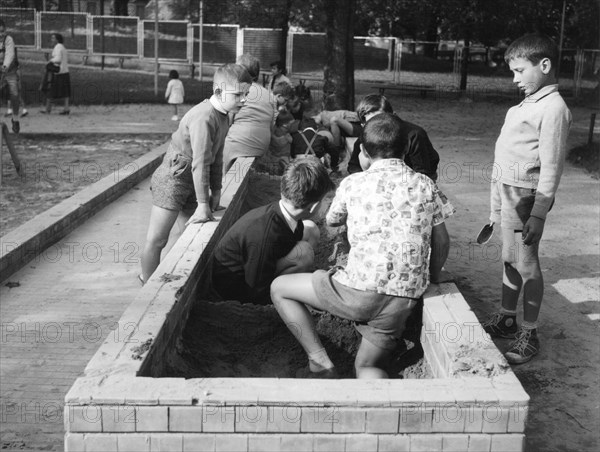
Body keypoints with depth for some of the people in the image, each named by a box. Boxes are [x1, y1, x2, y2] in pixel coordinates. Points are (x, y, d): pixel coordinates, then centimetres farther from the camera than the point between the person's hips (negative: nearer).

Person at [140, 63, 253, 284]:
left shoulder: (223, 116, 5)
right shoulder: (204, 117, -25)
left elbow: (217, 157, 10)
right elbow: (200, 163, -27)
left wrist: (216, 191, 8)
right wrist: (203, 204, -26)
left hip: (188, 183, 10)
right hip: (171, 180, -10)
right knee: (157, 239, -6)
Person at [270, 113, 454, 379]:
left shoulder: (352, 183, 2)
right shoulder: (425, 185, 7)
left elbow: (331, 221, 21)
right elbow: (441, 242, 13)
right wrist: (430, 279, 29)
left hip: (360, 292, -4)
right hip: (404, 301, 4)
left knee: (279, 288, 14)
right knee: (368, 365, 23)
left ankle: (321, 363, 7)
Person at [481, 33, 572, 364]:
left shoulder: (553, 108, -15)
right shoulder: (527, 104, 12)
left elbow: (551, 167, -18)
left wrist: (538, 215, -20)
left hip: (525, 196, -9)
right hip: (507, 191, 9)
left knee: (526, 264, 0)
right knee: (510, 259, 18)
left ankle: (529, 334, 11)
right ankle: (506, 318, 32)